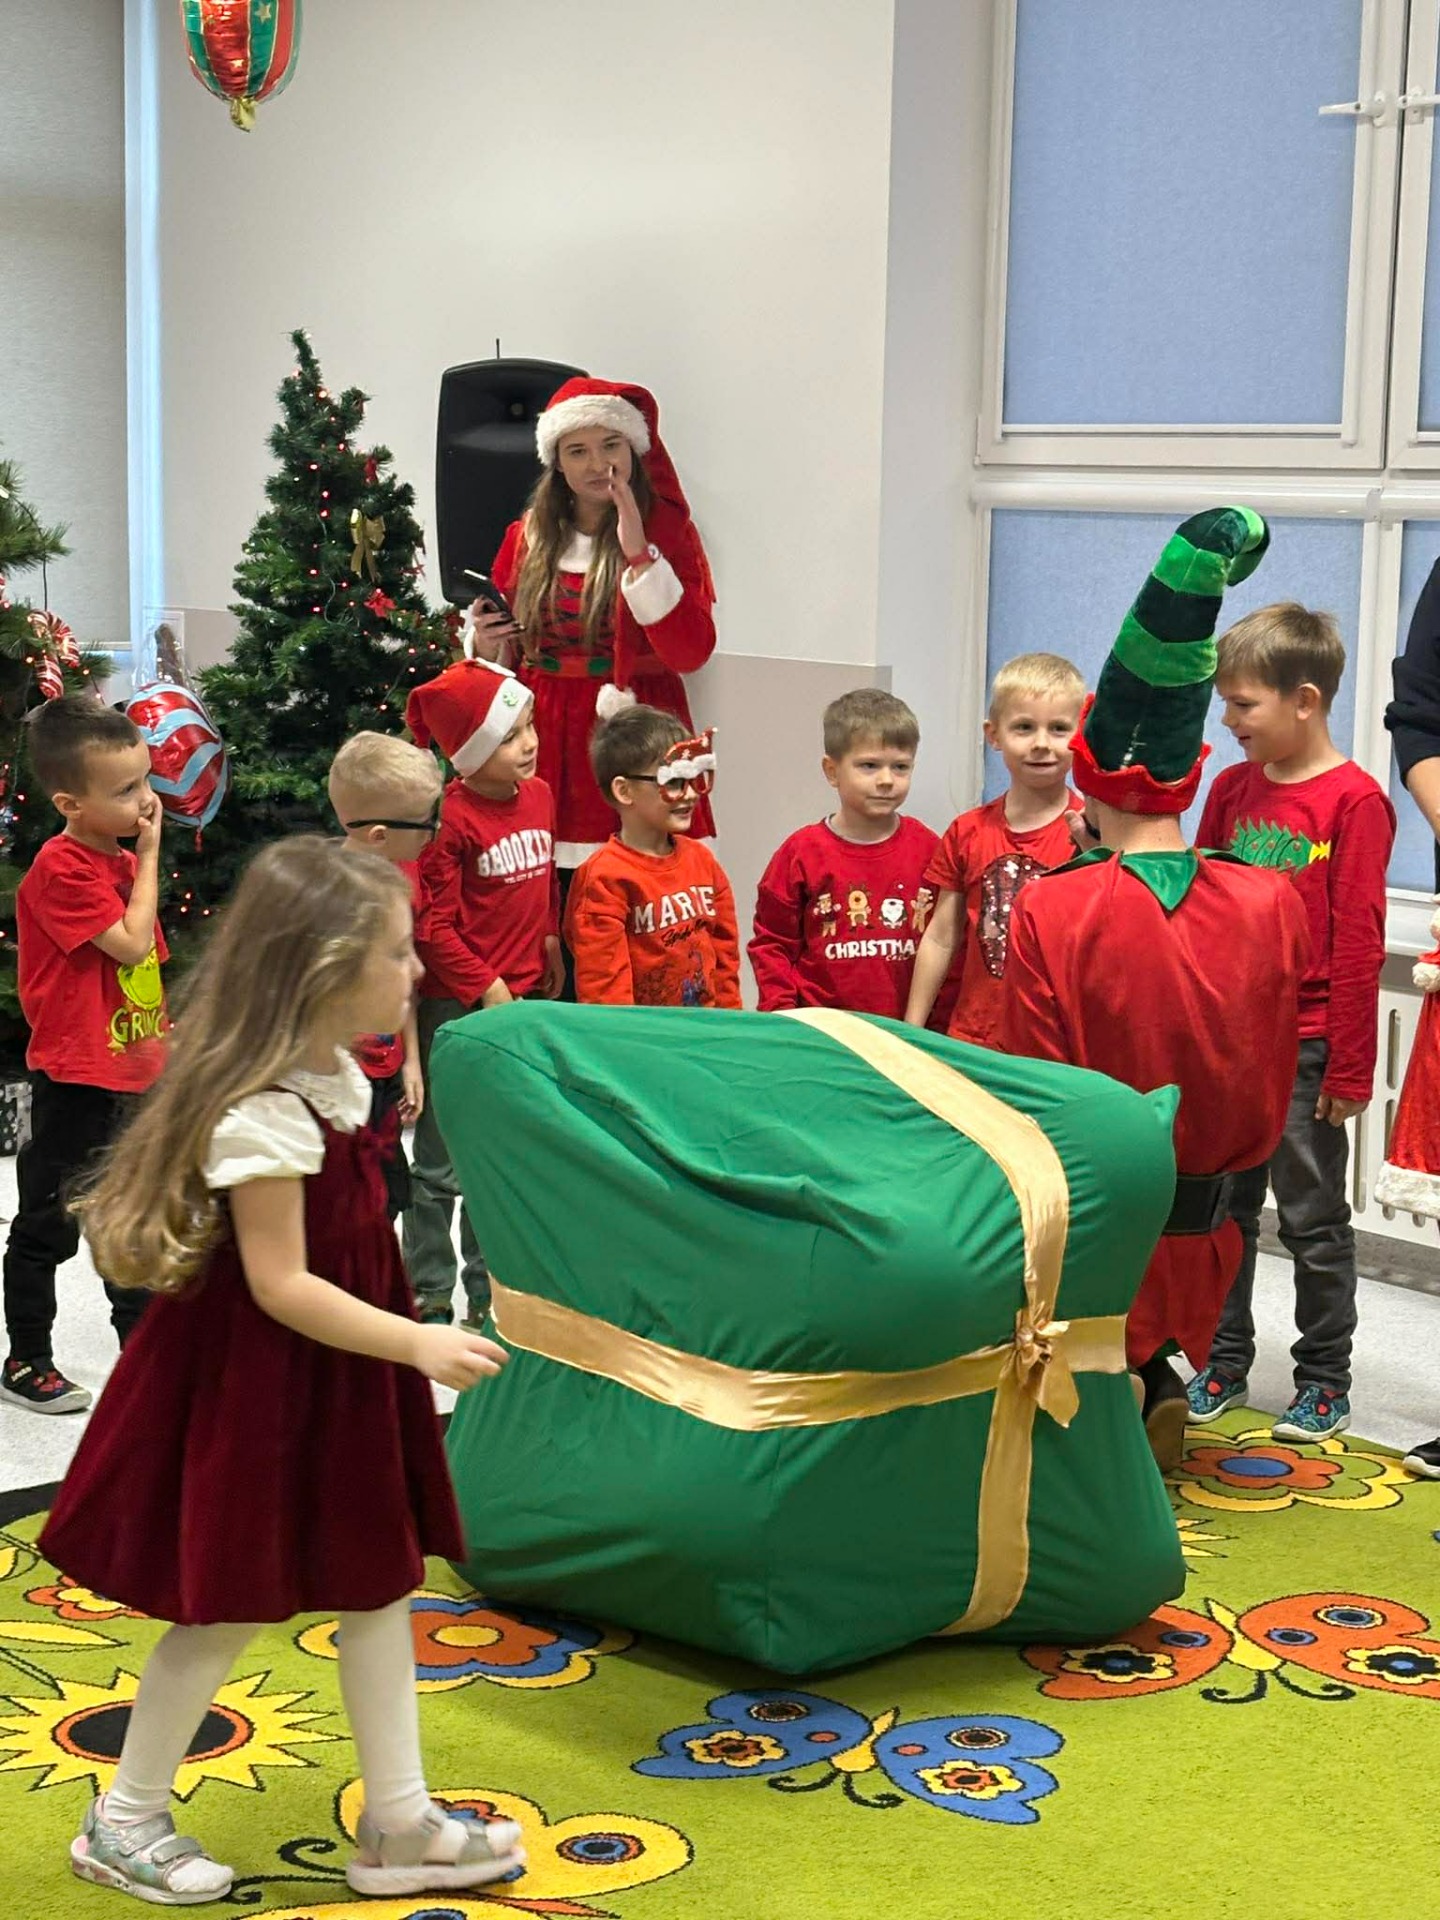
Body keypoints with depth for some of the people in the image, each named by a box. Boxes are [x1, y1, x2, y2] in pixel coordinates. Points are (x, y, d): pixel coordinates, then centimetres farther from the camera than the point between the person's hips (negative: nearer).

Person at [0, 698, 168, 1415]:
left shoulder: (120, 860, 8)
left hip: (132, 1074, 8)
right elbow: (130, 943, -24)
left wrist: (162, 1041, 14)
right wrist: (149, 856, -16)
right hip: (75, 1080, -8)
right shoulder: (61, 869, -19)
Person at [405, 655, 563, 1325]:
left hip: (523, 1000, 7)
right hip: (458, 1006, -7)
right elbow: (433, 924, -15)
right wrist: (485, 988, -14)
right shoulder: (453, 817, -17)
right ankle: (428, 1291, 15)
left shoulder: (540, 796, 4)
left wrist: (549, 948, 16)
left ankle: (490, 1285, 26)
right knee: (442, 1160, 4)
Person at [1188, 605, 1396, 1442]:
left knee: (1313, 1218, 5)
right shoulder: (1232, 787, 7)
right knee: (1222, 1207, 12)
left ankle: (1325, 1380, 17)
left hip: (1305, 1048, -6)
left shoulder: (1354, 800, -12)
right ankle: (1224, 1363, 24)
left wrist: (1350, 1066, -13)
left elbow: (1359, 943, -13)